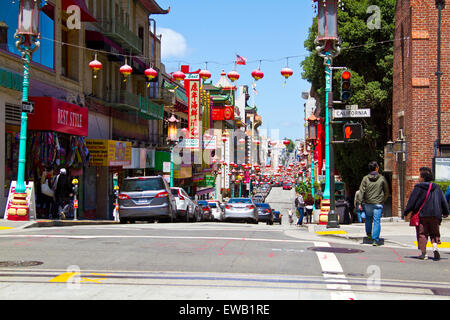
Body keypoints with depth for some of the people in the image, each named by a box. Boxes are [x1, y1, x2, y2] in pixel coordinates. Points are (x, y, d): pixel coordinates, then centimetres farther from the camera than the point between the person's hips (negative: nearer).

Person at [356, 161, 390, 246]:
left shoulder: (365, 178, -1)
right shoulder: (382, 178, -1)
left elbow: (361, 191, -6)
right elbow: (386, 191, 8)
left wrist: (359, 202, -5)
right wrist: (383, 200, 22)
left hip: (367, 203, 2)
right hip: (378, 204, -2)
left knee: (368, 218, 23)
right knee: (377, 221, -2)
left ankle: (368, 234, 40)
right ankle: (375, 240, -8)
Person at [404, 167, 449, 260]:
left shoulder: (418, 188, -4)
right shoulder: (437, 188, 9)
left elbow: (411, 201, -4)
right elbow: (444, 201, 15)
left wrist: (407, 213, 4)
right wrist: (445, 213, 28)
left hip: (421, 215, -3)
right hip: (435, 215, 3)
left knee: (422, 234, 5)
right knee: (434, 233, 14)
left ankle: (423, 253, -1)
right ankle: (435, 247, -10)